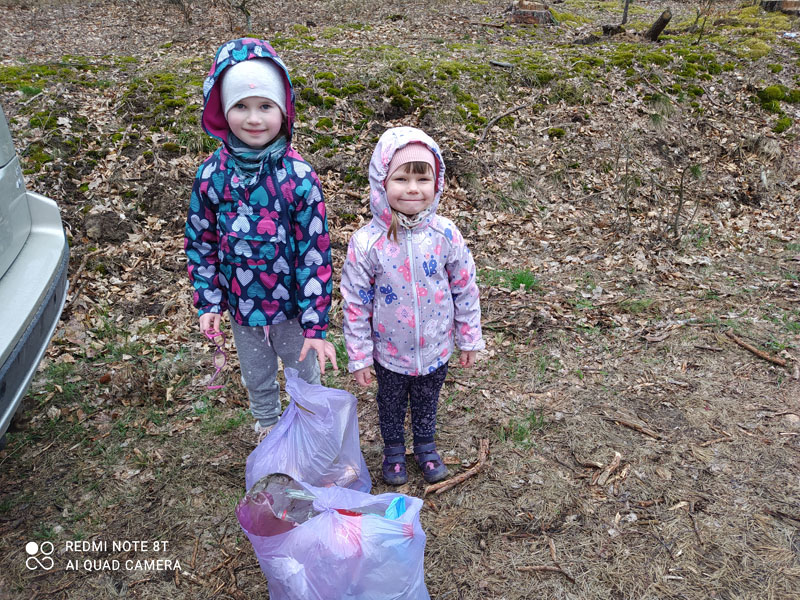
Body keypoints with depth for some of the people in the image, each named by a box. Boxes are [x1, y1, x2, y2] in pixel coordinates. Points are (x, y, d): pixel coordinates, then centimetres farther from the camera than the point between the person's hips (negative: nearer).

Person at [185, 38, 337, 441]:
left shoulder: (299, 177, -21)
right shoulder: (211, 174, -13)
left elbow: (315, 253, -18)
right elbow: (200, 243, -1)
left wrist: (315, 324, -17)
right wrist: (209, 302, -5)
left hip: (292, 306, -2)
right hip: (242, 307, 3)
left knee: (306, 375, 21)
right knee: (257, 380, 25)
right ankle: (268, 434, 53)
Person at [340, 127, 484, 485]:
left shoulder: (446, 235, -16)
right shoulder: (367, 242, -22)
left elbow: (465, 290, -4)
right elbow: (355, 304, -13)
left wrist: (469, 339, 3)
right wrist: (359, 357, -8)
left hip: (435, 349, 2)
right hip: (389, 353, -1)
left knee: (427, 403, 26)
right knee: (391, 405, 24)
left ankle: (425, 447, 53)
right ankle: (394, 450, 51)